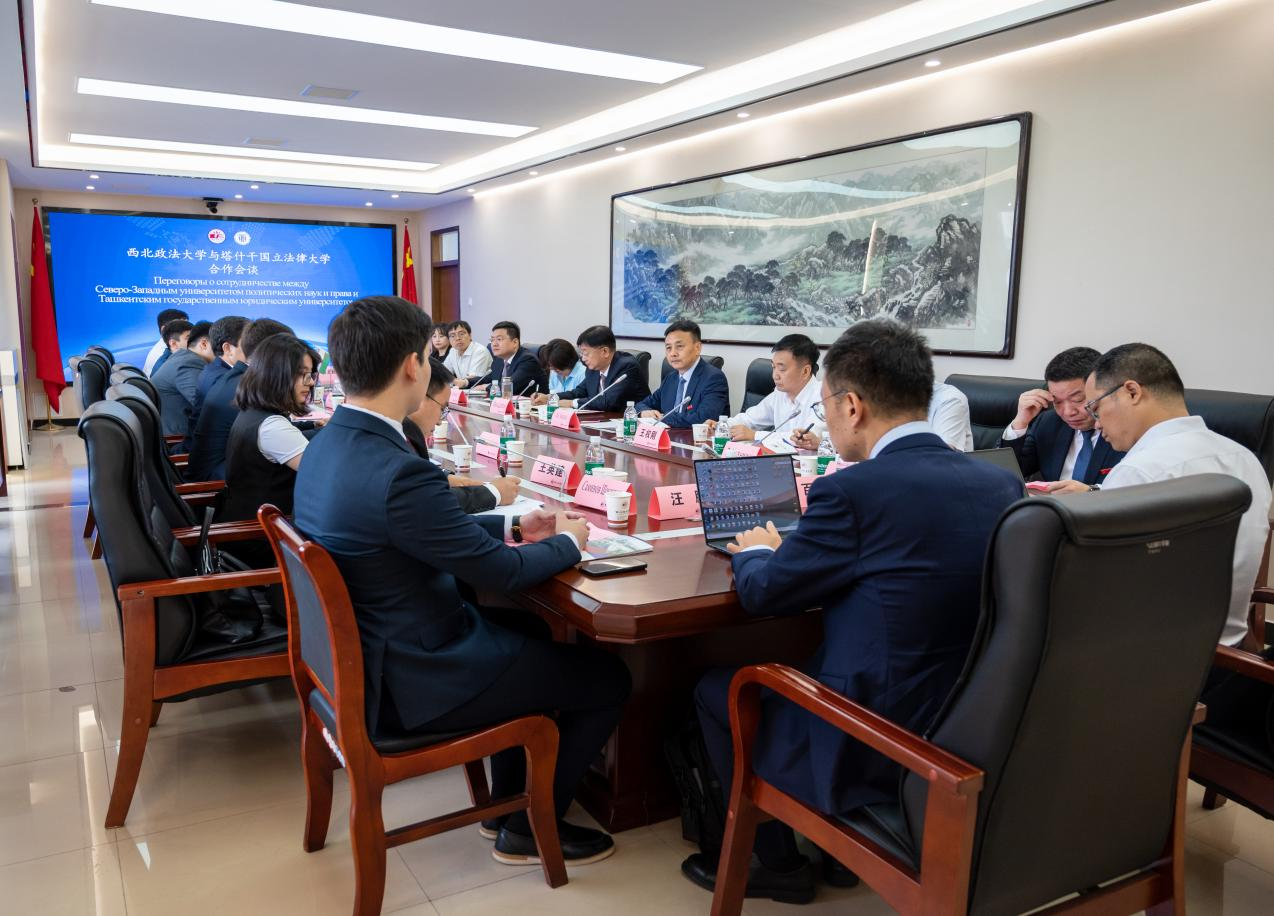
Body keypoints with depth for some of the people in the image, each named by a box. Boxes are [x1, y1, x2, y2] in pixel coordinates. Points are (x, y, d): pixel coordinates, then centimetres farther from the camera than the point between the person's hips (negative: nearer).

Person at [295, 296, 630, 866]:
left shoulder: (328, 445, 0)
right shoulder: (397, 472, -31)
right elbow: (503, 571, -20)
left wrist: (512, 526, 12)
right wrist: (568, 542, -1)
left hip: (364, 649, 10)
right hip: (412, 677, -9)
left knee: (529, 628, 29)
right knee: (608, 677, 5)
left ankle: (507, 797, 36)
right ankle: (529, 828, 22)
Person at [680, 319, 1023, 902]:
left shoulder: (853, 491, -22)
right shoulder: (1002, 484, -2)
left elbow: (761, 594, -9)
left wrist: (755, 551, 12)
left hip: (875, 751, -7)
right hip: (974, 732, 7)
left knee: (714, 690, 16)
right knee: (790, 663, 29)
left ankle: (777, 863, 28)